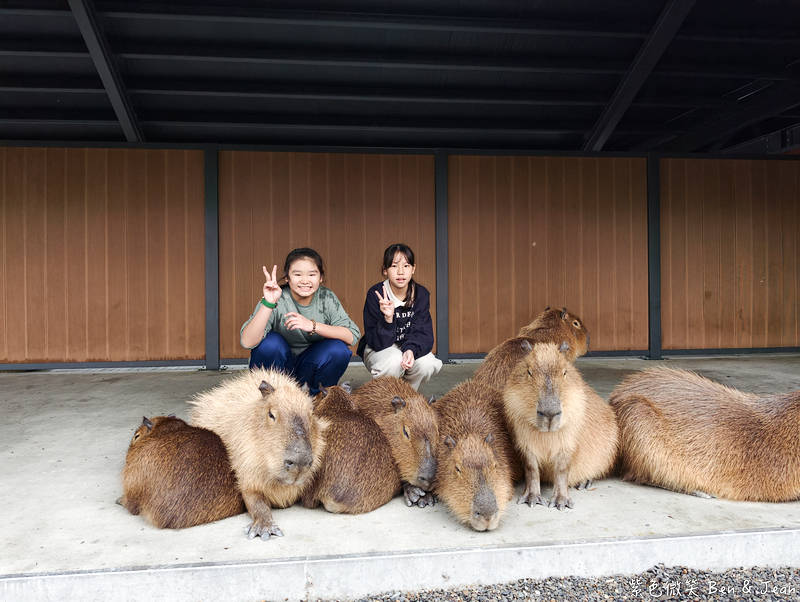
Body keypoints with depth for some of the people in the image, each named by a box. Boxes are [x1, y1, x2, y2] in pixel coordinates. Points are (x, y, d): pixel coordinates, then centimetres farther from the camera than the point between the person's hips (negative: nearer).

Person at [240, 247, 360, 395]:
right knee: (271, 342, -29)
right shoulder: (277, 299, -19)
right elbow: (248, 342, -31)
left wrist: (313, 326, -35)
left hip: (308, 370, 2)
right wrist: (268, 303, -43)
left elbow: (352, 336, -21)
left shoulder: (326, 297, -10)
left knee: (338, 349, -24)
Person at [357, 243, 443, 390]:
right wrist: (387, 319, -40)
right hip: (378, 350, -3)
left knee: (426, 363, -28)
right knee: (394, 360, -35)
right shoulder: (376, 294, -19)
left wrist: (411, 350, -37)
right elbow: (377, 342, -20)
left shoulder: (421, 294, -11)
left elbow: (423, 333, -15)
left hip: (409, 348, 3)